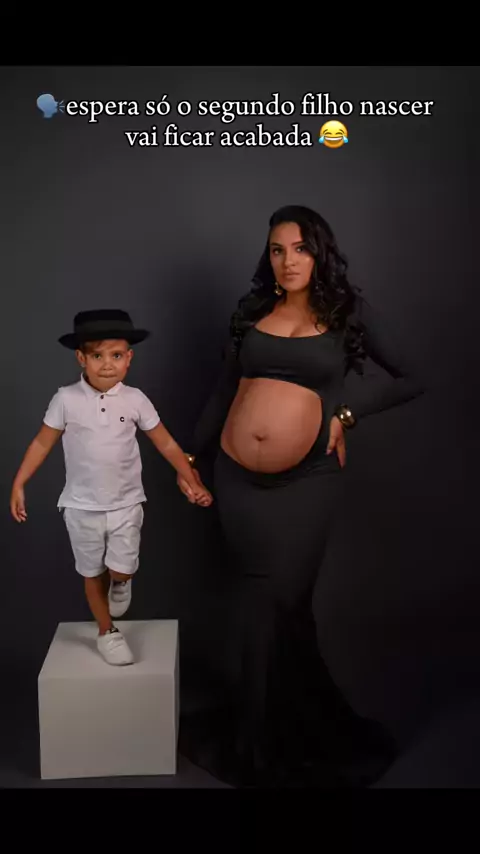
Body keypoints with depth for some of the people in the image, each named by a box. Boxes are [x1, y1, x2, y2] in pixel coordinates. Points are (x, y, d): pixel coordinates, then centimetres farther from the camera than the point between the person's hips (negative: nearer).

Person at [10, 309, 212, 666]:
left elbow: (166, 444, -2)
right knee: (93, 573, 13)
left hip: (126, 504, 0)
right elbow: (42, 443, 0)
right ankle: (107, 632, 34)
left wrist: (193, 482, -5)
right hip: (83, 506, 0)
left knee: (122, 572, -5)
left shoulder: (135, 399, -8)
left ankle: (120, 582, 33)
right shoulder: (66, 399, -10)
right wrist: (18, 485, -1)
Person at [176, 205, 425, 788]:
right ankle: (290, 723, 31)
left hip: (307, 480, -2)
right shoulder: (253, 311, 9)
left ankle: (261, 740, 23)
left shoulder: (348, 311, 1)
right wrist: (193, 457, 14)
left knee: (275, 603, 1)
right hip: (237, 476, 3)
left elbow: (407, 380, 4)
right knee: (273, 603, 10)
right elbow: (224, 390, 14)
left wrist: (346, 412, -6)